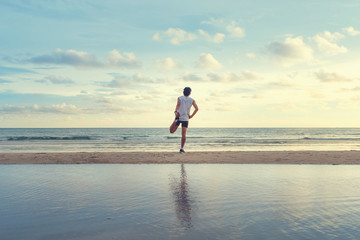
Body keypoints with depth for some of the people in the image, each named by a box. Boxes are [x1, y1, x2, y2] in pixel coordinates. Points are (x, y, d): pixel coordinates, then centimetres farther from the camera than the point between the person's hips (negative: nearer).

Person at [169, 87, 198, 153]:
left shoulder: (180, 98, 3)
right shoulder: (192, 100, 4)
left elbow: (178, 105, -19)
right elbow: (196, 108, -7)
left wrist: (176, 111, -31)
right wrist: (192, 116, 0)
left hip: (178, 117, 0)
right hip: (185, 118, 0)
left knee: (171, 131, 8)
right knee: (183, 135, 4)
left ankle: (175, 121, -21)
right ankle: (182, 148, -3)